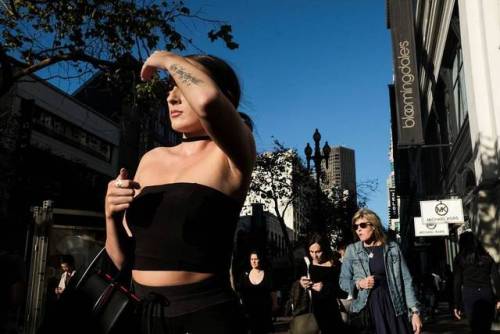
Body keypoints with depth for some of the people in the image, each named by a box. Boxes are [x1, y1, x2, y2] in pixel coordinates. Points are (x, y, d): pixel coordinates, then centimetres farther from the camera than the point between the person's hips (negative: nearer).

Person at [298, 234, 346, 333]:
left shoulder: (335, 267, -3)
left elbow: (344, 292, -6)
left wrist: (325, 288, -17)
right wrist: (300, 284, -10)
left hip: (330, 313, -2)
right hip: (308, 311, 2)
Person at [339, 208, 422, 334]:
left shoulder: (393, 248, 2)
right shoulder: (352, 250, 2)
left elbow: (406, 280, 2)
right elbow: (343, 281, 7)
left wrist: (415, 311, -3)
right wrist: (358, 284, -13)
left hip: (393, 307, 0)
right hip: (365, 309, 0)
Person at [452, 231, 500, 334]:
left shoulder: (459, 258, 4)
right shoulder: (486, 256, 12)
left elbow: (457, 283, 0)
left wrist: (456, 305, 2)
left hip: (469, 294, -2)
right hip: (487, 293, 2)